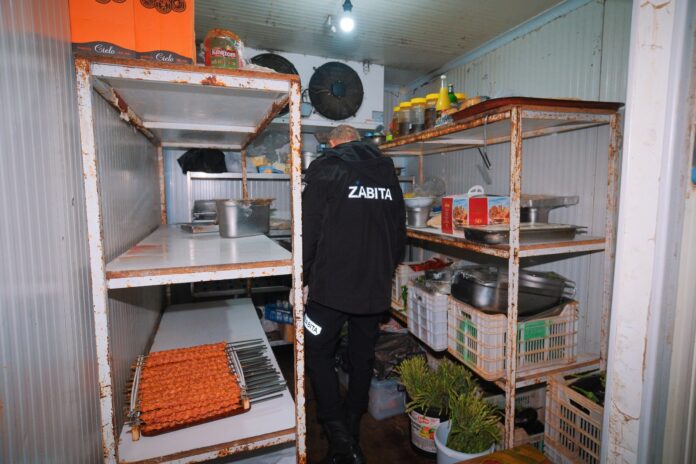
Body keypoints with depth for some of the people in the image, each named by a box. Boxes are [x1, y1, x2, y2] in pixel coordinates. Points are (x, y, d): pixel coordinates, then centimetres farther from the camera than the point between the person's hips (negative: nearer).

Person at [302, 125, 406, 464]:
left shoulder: (324, 169, -5)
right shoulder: (387, 171, 11)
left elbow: (307, 232, -10)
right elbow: (399, 232, 13)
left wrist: (300, 281, 0)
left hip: (331, 286, -5)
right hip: (376, 289, 5)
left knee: (319, 354, 11)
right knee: (363, 358, 16)